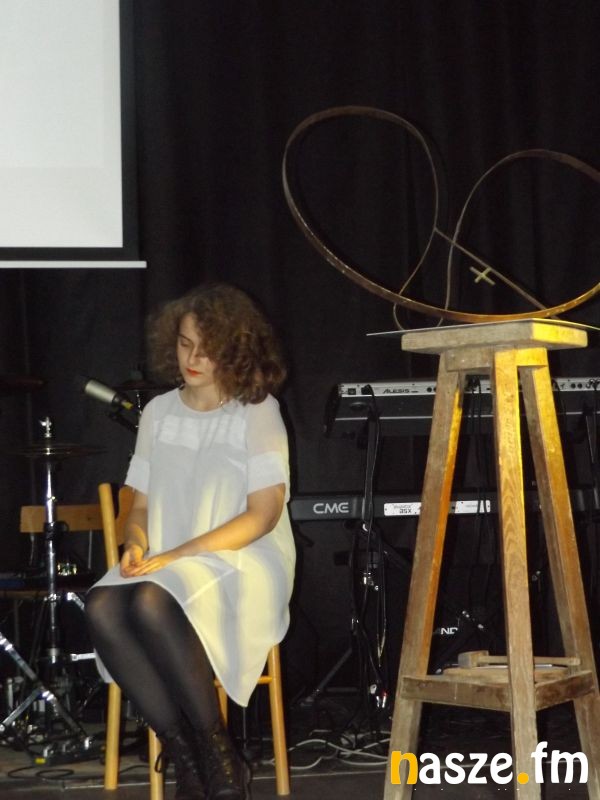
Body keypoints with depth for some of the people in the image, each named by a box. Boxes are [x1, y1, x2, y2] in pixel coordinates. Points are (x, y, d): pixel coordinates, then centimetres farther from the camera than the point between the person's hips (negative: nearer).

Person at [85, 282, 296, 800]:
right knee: (103, 607, -29)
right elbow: (142, 504, 17)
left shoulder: (257, 410, -1)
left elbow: (264, 513, -9)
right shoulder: (159, 412, 14)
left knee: (154, 602, -37)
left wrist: (175, 556, -17)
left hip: (244, 563, -5)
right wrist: (137, 546, -8)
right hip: (165, 566, 5)